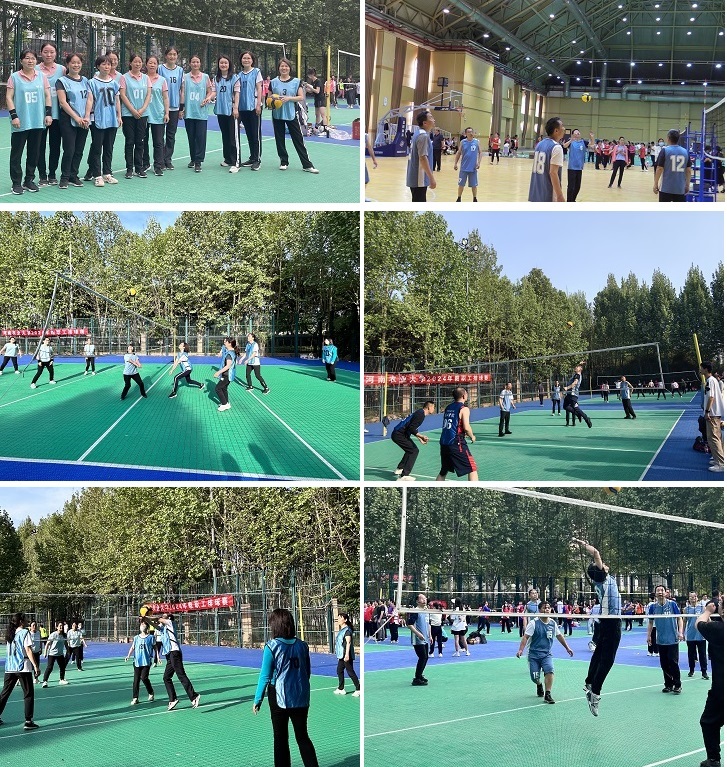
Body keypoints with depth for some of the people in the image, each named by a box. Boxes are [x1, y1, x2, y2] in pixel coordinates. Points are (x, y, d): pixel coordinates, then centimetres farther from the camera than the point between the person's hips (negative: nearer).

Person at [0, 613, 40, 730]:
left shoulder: (10, 634, 13)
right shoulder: (24, 632, -7)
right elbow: (28, 650, -14)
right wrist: (36, 666, -15)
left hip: (9, 668, 7)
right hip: (23, 668, -6)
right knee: (28, 694, 0)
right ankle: (28, 721, -5)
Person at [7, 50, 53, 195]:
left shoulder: (41, 76, 9)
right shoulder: (14, 77, 0)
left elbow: (47, 96, 10)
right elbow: (9, 97, -2)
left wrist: (48, 113, 0)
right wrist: (14, 116, -11)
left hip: (38, 122, 3)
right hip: (20, 123, -3)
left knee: (34, 152, 8)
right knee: (17, 153, -1)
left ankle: (29, 180, 19)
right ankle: (16, 183, 5)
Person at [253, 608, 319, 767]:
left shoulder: (272, 646, -12)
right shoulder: (302, 645, 1)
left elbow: (265, 676, -11)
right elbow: (307, 672, 9)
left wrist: (257, 700, -2)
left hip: (280, 697, -4)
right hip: (301, 698, 4)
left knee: (280, 738, 10)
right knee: (303, 737, 14)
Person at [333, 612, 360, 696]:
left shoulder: (347, 630, -15)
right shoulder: (341, 630, 15)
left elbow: (348, 643, -22)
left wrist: (347, 655, -28)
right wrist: (340, 654, 25)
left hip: (346, 655, -10)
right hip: (341, 655, 10)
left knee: (350, 672, -5)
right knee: (339, 670, 13)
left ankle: (358, 689, 2)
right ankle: (341, 689, 22)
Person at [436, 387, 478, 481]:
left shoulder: (448, 407, 14)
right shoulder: (464, 409, -7)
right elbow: (466, 427, -16)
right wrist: (472, 437, 3)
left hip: (444, 442, 7)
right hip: (456, 443, -7)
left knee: (443, 472, 22)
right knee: (472, 469, -2)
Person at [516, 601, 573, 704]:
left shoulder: (553, 623, 4)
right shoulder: (534, 623, -10)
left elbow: (559, 636, 20)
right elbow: (525, 637, -15)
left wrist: (567, 648, 27)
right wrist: (520, 650, -28)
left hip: (547, 654, 2)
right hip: (534, 654, -2)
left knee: (550, 670, -25)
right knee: (535, 677, -3)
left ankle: (547, 695, -18)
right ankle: (539, 685, 35)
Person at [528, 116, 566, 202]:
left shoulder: (539, 144, 11)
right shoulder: (556, 147, -14)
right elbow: (553, 173, -20)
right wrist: (560, 196, -19)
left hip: (535, 194, 8)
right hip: (548, 196, -8)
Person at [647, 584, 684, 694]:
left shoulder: (672, 604, -5)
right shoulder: (653, 606, 2)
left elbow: (679, 619, -2)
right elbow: (650, 622, 11)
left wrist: (680, 632, -12)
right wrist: (648, 635, 5)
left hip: (673, 640, -3)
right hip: (660, 641, 3)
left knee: (673, 663, -6)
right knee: (664, 664, 6)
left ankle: (677, 685, 5)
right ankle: (668, 685, 18)